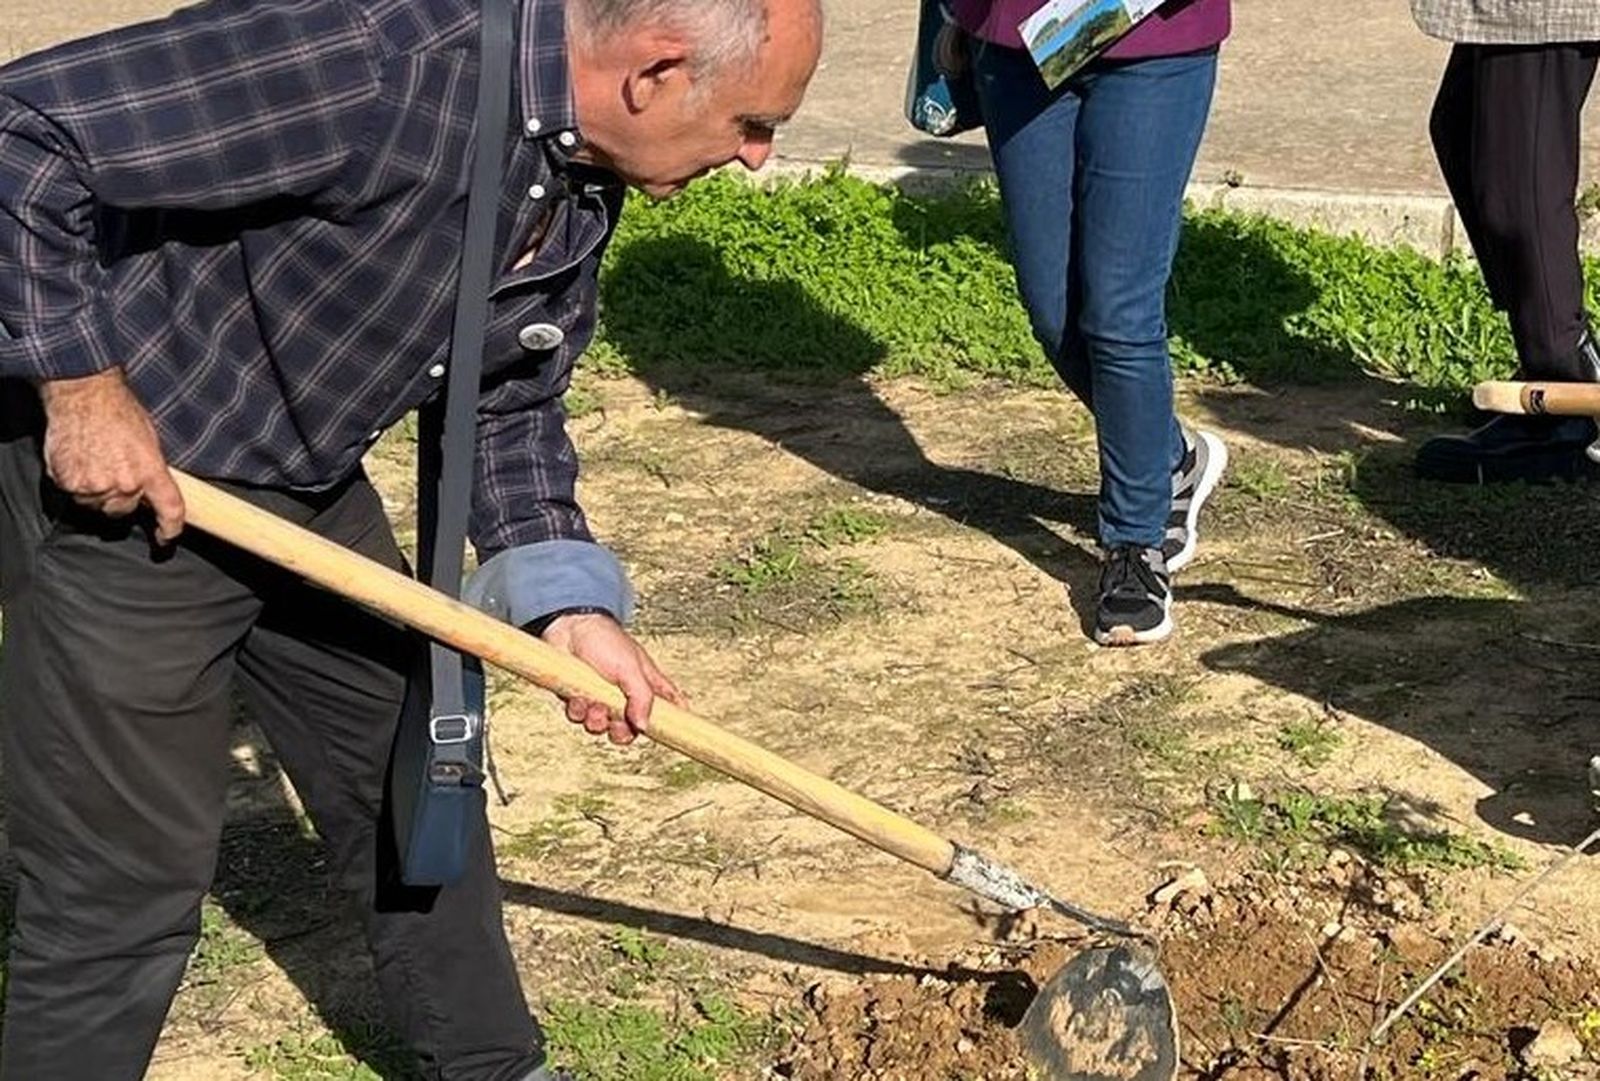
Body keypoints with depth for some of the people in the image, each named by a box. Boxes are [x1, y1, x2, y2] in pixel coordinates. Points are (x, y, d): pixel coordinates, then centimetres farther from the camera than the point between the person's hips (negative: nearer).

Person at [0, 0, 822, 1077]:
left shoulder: (585, 190, -5)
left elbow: (512, 405, 8)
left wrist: (570, 602, -6)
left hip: (310, 486, 9)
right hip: (117, 485, -8)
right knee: (132, 874, -3)